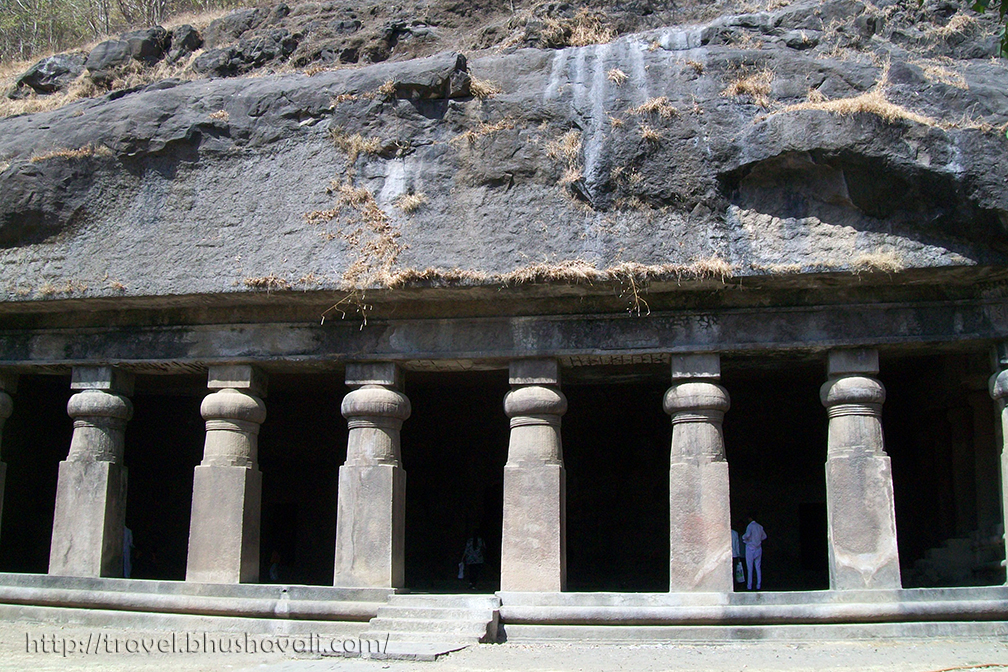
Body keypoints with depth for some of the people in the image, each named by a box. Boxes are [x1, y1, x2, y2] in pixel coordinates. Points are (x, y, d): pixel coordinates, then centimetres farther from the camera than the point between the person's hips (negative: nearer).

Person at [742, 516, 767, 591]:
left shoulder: (750, 526, -13)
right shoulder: (760, 526, 6)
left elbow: (747, 535, -27)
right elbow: (764, 536, 18)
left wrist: (743, 537, -7)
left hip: (750, 548, -5)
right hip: (758, 548, 5)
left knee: (750, 568, -1)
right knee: (758, 568, 8)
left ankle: (749, 586, 0)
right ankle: (759, 586, 8)